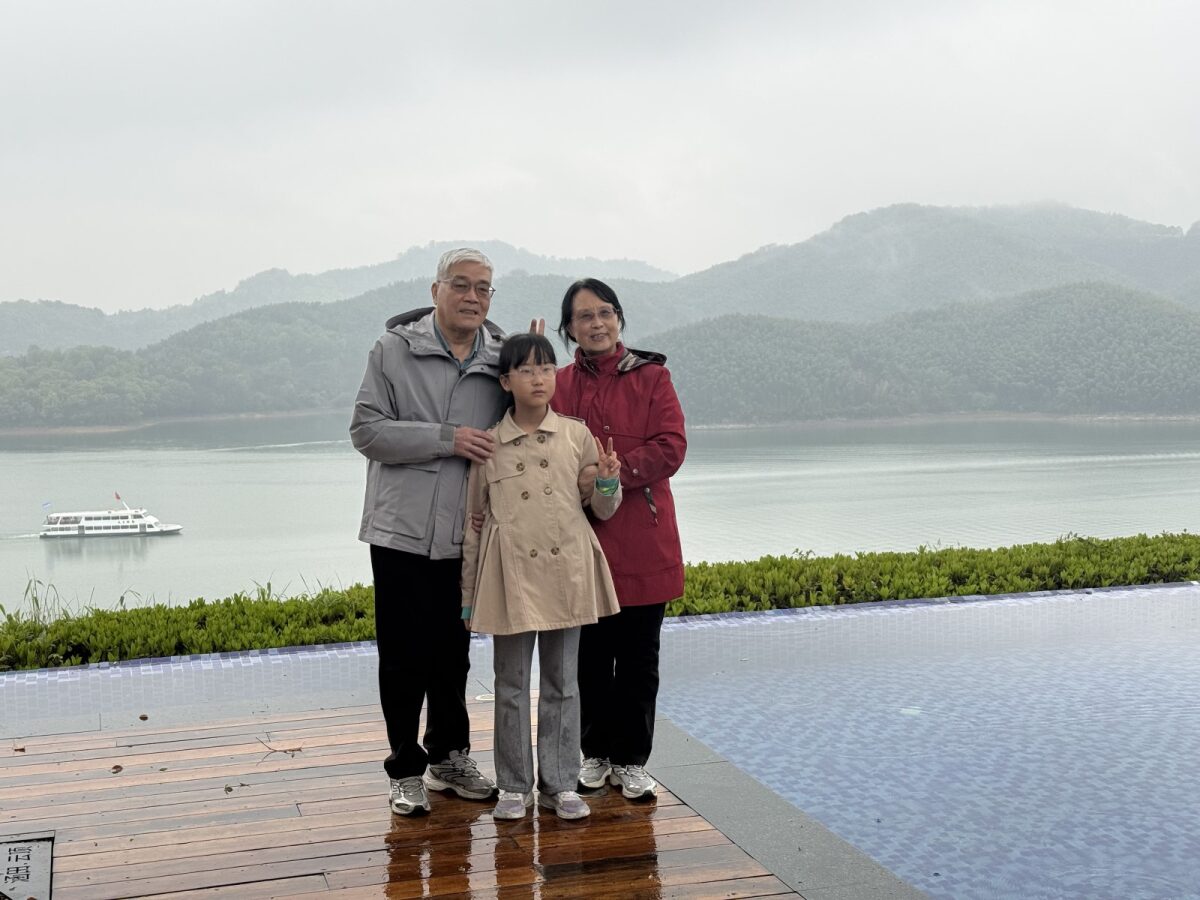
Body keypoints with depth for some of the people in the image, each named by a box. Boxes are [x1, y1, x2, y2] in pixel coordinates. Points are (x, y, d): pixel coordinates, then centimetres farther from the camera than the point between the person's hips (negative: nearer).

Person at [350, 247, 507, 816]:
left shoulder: (501, 357, 6)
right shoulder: (395, 349, -5)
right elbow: (366, 431, -12)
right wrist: (446, 438, -19)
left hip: (465, 533, 4)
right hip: (403, 528, -4)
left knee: (453, 653, 16)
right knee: (404, 656, 3)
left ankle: (449, 757, 31)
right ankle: (405, 769, 18)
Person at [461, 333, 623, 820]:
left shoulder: (576, 435, 3)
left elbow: (603, 510, 8)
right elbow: (473, 522, 6)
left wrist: (608, 481, -15)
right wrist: (469, 595, 7)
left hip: (566, 574, 1)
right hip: (511, 578, -1)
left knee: (563, 683, 10)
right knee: (511, 685, 8)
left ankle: (560, 783, 21)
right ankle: (515, 786, 21)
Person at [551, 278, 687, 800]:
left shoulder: (651, 377, 2)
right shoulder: (558, 386, 7)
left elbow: (670, 447, -8)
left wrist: (612, 473, -18)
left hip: (642, 543, -1)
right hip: (581, 541, 1)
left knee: (638, 655, 6)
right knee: (590, 654, 9)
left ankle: (632, 760, 18)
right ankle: (595, 752, 25)